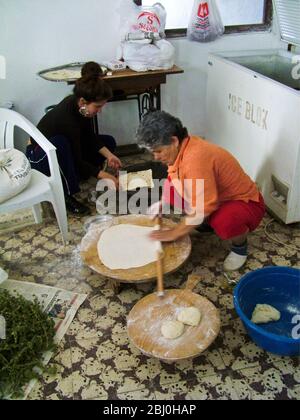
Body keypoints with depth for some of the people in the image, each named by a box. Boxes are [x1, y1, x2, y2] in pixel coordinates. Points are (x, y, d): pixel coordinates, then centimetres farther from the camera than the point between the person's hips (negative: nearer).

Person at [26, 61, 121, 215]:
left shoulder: (79, 104, -15)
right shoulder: (67, 118, -36)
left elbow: (90, 137, -4)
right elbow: (76, 159, -29)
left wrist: (108, 155, -17)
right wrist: (104, 175, -28)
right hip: (39, 155, -8)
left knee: (108, 142, -1)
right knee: (59, 144, -43)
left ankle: (72, 176, 5)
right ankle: (66, 196, -26)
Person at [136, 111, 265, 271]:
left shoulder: (196, 158, -34)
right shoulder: (182, 147, -6)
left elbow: (201, 211, -33)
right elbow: (178, 182, 14)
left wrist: (173, 234, -23)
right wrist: (163, 204, 1)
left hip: (245, 202, -8)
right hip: (218, 198, 8)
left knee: (223, 223, -41)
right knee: (171, 185, -3)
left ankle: (240, 246, -5)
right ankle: (204, 223, 16)